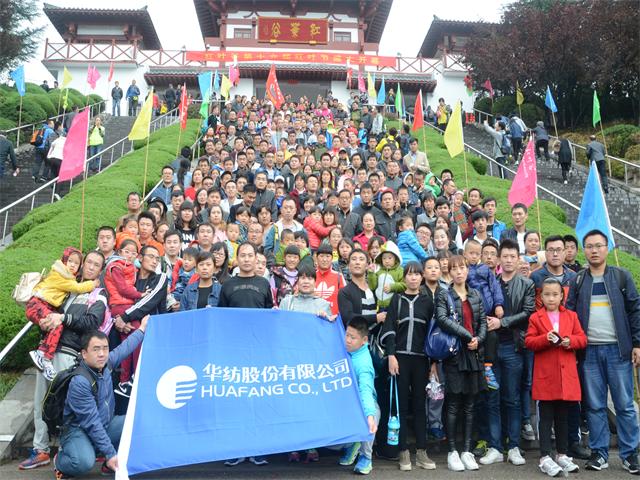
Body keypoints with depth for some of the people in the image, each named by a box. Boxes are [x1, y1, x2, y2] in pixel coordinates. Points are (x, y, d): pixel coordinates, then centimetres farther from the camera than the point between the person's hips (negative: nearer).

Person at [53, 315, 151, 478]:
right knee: (85, 462, -35)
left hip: (106, 424, 7)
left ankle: (111, 465, 5)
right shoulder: (79, 383, -27)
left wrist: (142, 329, 26)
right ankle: (60, 461, 2)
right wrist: (110, 454, -28)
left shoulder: (106, 363, -7)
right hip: (79, 431, -7)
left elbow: (124, 348, 16)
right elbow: (92, 423, -27)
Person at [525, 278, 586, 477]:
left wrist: (569, 341, -14)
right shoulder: (535, 318, 1)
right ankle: (545, 458, 6)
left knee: (563, 416, 13)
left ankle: (562, 455, 24)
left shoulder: (571, 316, 9)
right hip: (545, 375, -3)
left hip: (566, 374, 3)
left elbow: (582, 339, 6)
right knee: (546, 417, 1)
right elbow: (528, 341, -4)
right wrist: (546, 338, -20)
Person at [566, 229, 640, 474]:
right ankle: (599, 453, 16)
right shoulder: (577, 281, 8)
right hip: (589, 351, 1)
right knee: (594, 405, 7)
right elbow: (569, 314, 4)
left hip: (618, 349, -1)